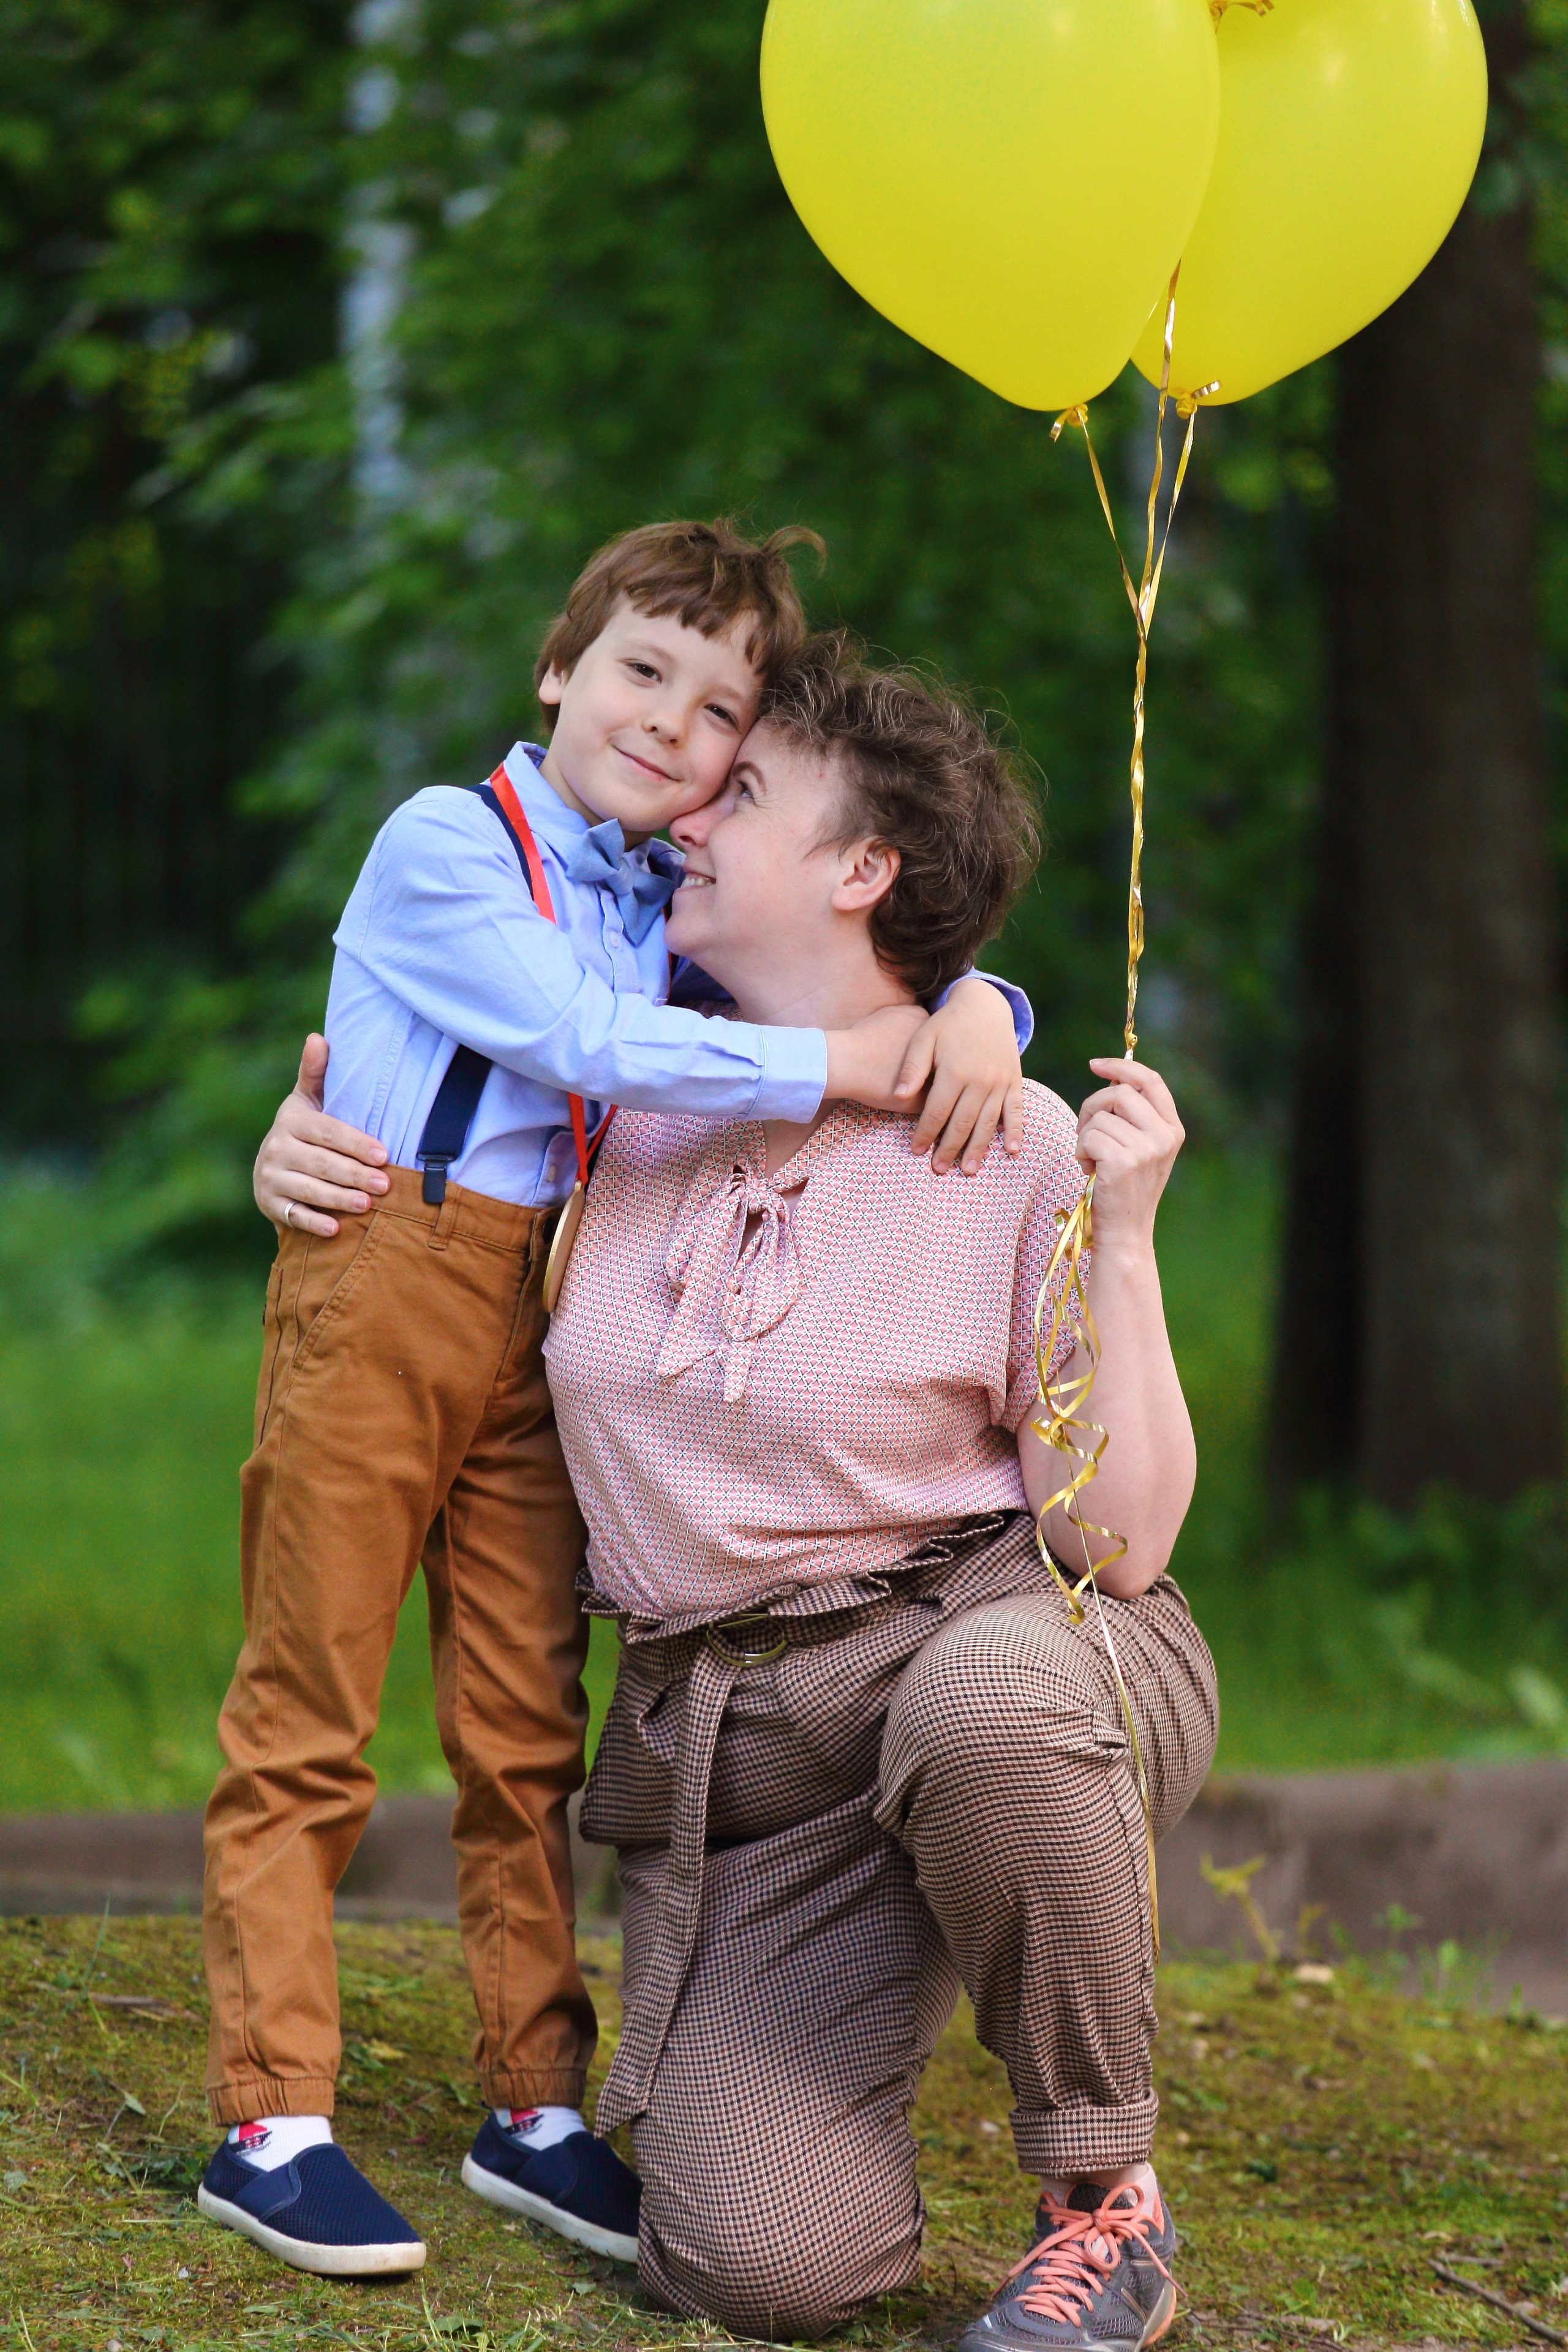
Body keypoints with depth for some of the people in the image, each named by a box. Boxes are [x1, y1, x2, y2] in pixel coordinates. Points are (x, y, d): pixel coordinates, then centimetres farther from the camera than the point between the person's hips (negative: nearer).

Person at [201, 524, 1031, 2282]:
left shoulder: (677, 903, 12)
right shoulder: (444, 845, -8)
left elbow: (869, 974, 15)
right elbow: (581, 1039, -19)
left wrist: (973, 1007, -9)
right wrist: (845, 1066, -20)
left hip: (544, 1319, 6)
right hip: (377, 1291, -6)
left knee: (528, 1730, 9)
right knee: (304, 1721, -2)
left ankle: (537, 2109, 17)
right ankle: (270, 2122, 1)